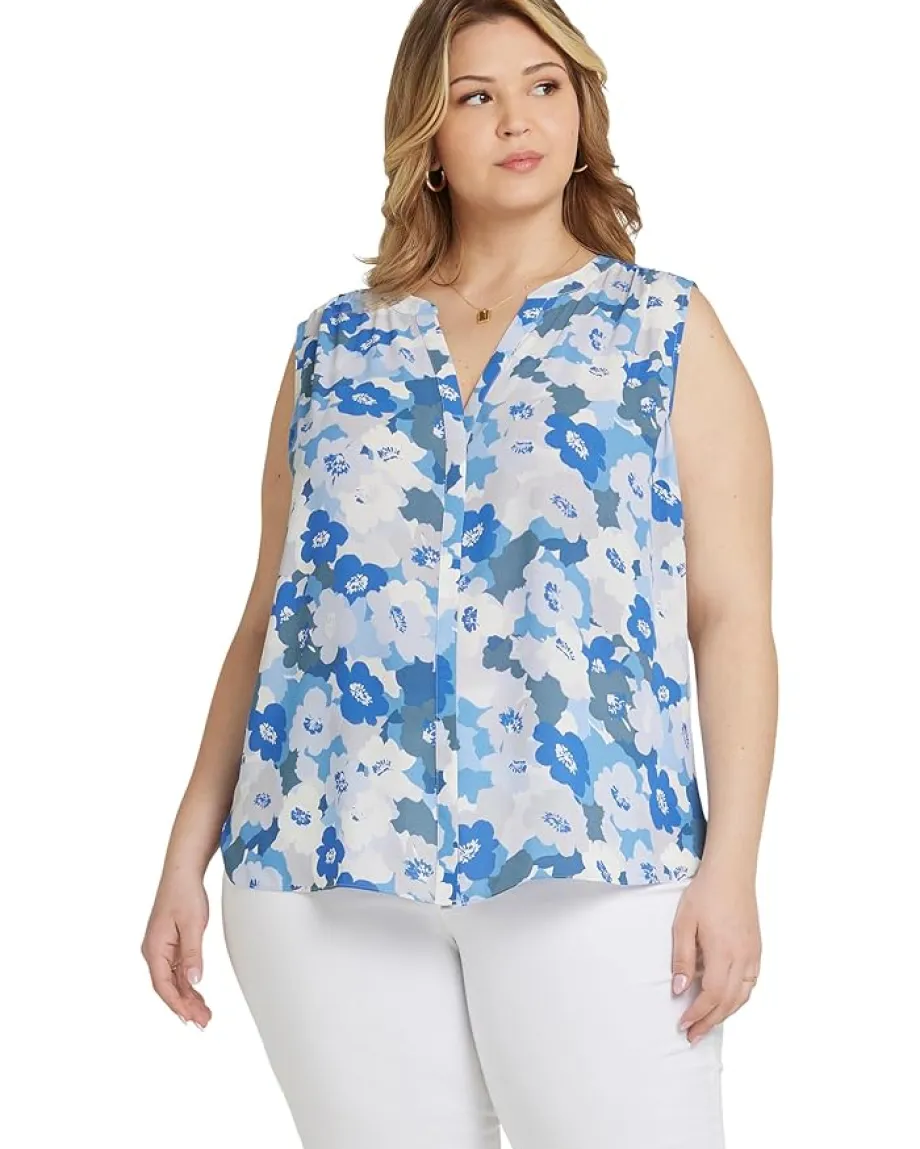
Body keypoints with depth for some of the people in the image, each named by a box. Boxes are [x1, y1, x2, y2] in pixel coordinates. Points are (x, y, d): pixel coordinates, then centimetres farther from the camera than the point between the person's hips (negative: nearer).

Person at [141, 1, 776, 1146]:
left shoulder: (667, 329, 9)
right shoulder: (335, 343, 15)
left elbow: (732, 617, 3)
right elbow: (267, 610, 15)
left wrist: (730, 868, -7)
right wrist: (189, 848, 10)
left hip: (590, 858, -2)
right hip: (327, 848, 2)